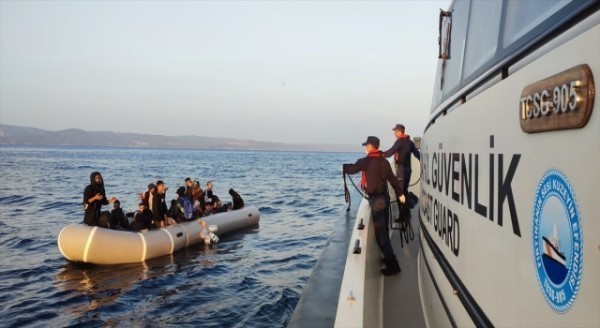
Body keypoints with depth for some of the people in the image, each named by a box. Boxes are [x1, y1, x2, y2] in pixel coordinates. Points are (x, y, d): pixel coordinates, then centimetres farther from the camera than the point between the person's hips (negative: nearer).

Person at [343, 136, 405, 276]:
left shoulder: (366, 161, -11)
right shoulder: (384, 161, 6)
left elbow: (352, 169, -2)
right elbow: (392, 178, 7)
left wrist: (344, 167, 19)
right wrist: (400, 193, 11)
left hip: (376, 199, -8)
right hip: (385, 196, 8)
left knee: (380, 232, -7)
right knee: (384, 230, 18)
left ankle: (393, 264, -9)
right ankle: (389, 257, 28)